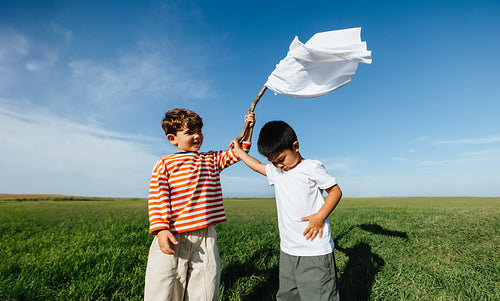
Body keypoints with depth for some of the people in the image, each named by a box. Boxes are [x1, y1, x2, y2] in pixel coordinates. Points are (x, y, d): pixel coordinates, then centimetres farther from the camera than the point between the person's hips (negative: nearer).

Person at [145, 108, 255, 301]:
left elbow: (238, 152, 16)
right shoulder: (165, 164, 3)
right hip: (172, 237, -2)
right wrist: (160, 230, -15)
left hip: (205, 237, 3)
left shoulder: (212, 160, 14)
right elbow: (157, 198, -4)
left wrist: (247, 129, 4)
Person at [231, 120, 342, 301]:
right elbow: (258, 166, 29)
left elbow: (335, 191, -3)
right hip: (288, 250, 7)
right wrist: (239, 151, 34)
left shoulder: (312, 168, -8)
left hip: (315, 251, -6)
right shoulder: (275, 172, 11)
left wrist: (320, 217, -15)